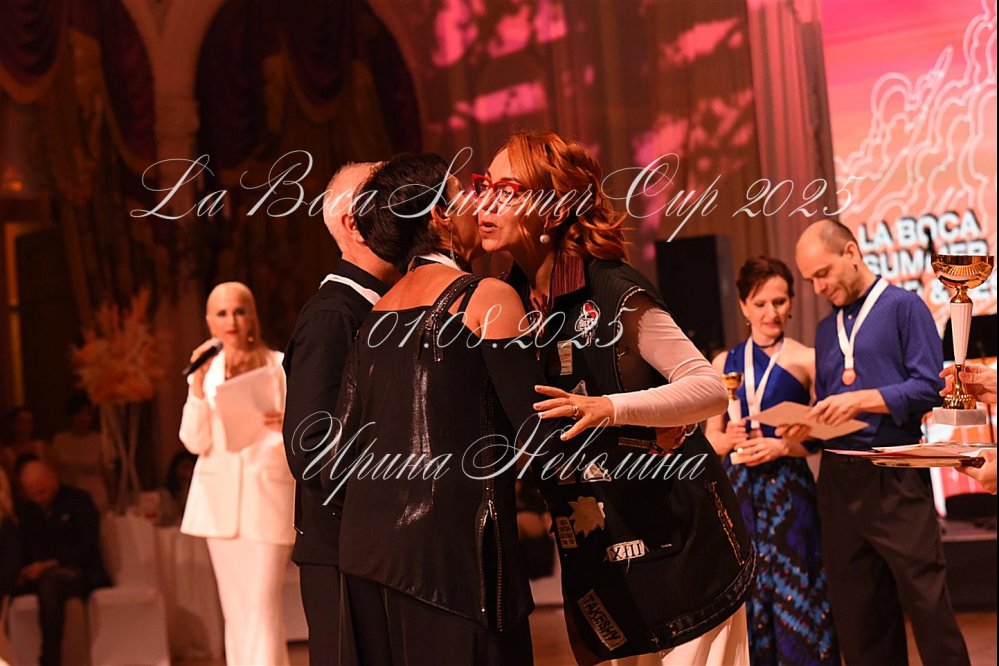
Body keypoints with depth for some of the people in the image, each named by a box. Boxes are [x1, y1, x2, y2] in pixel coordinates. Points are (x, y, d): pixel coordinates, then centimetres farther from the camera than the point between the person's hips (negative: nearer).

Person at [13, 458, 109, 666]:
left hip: (80, 574, -4)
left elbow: (89, 548, -7)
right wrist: (22, 572, -14)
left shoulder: (78, 500, 3)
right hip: (37, 576, 4)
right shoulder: (24, 509, 17)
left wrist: (51, 564, -19)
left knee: (50, 579, -39)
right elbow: (21, 550, 10)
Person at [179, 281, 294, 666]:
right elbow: (195, 442, 0)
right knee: (235, 605, 9)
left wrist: (287, 425, -25)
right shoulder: (205, 371, 8)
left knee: (263, 603, -11)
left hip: (269, 494, -4)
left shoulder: (281, 367, -2)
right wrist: (199, 385, -10)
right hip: (219, 499, 4)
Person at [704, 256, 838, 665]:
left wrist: (781, 446, -16)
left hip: (788, 492, -3)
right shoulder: (724, 364, 11)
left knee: (794, 600, -3)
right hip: (739, 492, 3)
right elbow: (711, 436, 13)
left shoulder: (806, 360, 0)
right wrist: (728, 440, -7)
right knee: (746, 601, 6)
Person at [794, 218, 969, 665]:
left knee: (927, 603, -4)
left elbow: (930, 388, -11)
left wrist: (863, 399, -19)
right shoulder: (826, 330, 17)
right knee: (855, 612, 10)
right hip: (838, 478, 6)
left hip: (895, 478, -6)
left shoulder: (903, 306, -2)